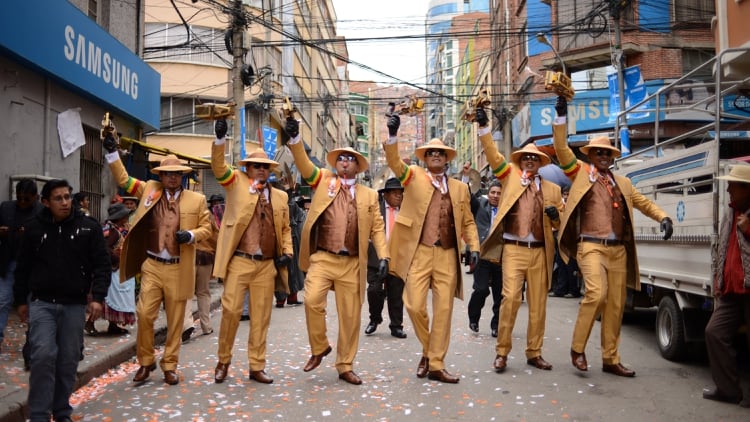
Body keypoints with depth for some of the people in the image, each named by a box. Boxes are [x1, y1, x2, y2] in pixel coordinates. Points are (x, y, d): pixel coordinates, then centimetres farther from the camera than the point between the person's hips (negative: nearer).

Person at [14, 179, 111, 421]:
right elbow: (23, 267, 10)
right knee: (43, 356, -11)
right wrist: (21, 300, 10)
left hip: (74, 305, 1)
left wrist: (98, 297, -10)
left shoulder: (89, 227, -1)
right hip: (41, 303, 0)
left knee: (69, 360, 7)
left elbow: (102, 265, -1)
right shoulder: (34, 228, 2)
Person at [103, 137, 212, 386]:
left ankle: (170, 365, 20)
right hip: (151, 266, 1)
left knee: (175, 320, 6)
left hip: (179, 269, -1)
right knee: (144, 315, -2)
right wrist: (112, 152, 2)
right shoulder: (150, 190, 8)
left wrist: (190, 235, -14)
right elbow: (123, 180, 13)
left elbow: (206, 229, 6)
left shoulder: (197, 199, 3)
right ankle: (145, 362, 18)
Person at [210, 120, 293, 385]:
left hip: (267, 265, 3)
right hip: (239, 262, -3)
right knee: (230, 311, -2)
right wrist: (220, 138, -23)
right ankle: (223, 361, 18)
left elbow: (285, 228, 19)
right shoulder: (236, 183, 7)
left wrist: (287, 252, 3)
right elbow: (218, 167, -8)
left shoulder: (280, 196, 14)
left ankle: (257, 367, 17)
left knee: (261, 317, 7)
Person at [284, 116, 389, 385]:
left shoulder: (369, 195, 12)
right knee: (313, 301, -21)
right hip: (322, 259, -1)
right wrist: (294, 138, -19)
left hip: (352, 264, 1)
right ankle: (319, 348, 6)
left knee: (350, 316, 5)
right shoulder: (323, 181, 10)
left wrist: (383, 256, -3)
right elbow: (304, 164, -4)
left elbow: (377, 228, 9)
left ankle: (345, 367, 20)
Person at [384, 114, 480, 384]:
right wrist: (393, 135, -28)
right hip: (419, 253, -2)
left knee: (444, 310, 3)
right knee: (415, 305, -7)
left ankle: (436, 365, 14)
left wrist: (474, 247, 0)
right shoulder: (413, 176, 7)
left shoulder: (459, 187, 14)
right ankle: (427, 350, 21)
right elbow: (394, 162, -11)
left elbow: (468, 222, 16)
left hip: (448, 255, 2)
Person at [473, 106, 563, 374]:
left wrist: (556, 216, -6)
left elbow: (561, 223, 17)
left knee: (538, 304, 6)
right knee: (510, 298, -12)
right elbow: (493, 156, -3)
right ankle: (502, 352, 0)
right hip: (514, 249, -3)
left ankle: (534, 353, 18)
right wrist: (483, 126, -13)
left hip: (540, 252, 3)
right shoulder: (510, 177, 8)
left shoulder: (552, 189, 14)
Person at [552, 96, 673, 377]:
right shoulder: (581, 173, 7)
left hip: (618, 249, 5)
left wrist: (663, 217, 4)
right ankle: (577, 348, -6)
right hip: (591, 246, -5)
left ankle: (610, 360, 18)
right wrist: (561, 116, -9)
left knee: (616, 305, 7)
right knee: (596, 294, -23)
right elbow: (561, 149, -2)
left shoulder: (622, 183, 19)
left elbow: (644, 203, 24)